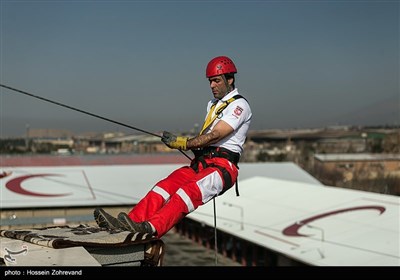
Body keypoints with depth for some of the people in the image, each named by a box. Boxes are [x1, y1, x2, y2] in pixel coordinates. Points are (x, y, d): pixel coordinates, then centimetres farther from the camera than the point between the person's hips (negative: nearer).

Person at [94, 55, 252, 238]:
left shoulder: (239, 105, -3)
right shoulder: (213, 104, 27)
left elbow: (215, 135, -14)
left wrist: (183, 144, -15)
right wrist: (187, 143, 2)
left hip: (223, 166, -7)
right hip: (201, 162, 7)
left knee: (189, 190, -33)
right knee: (166, 185, -18)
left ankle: (150, 229, -53)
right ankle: (132, 222, -36)